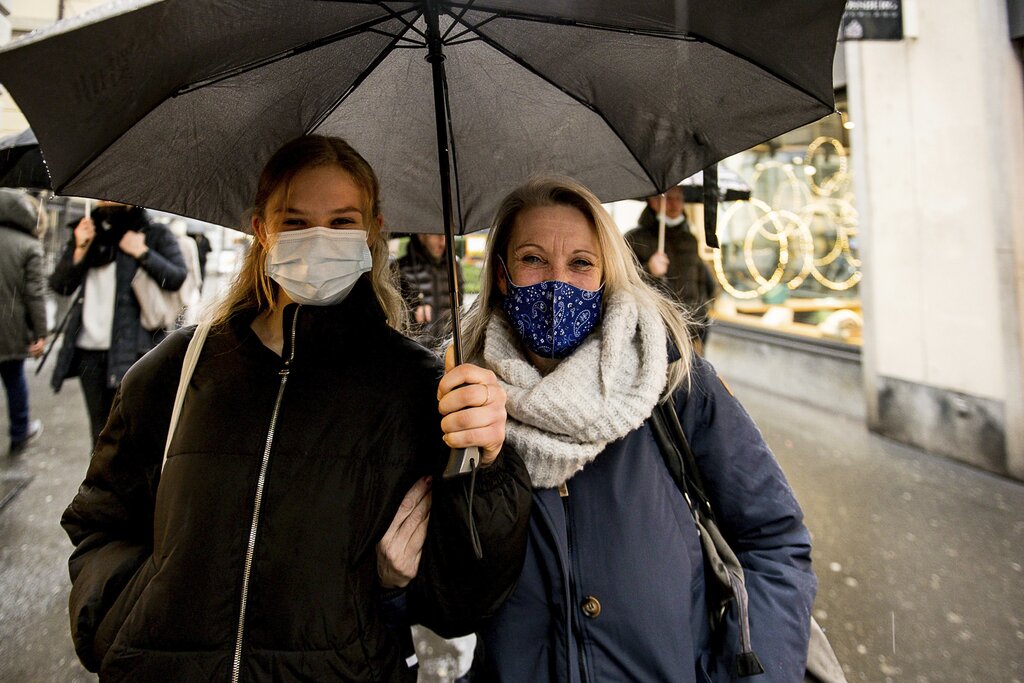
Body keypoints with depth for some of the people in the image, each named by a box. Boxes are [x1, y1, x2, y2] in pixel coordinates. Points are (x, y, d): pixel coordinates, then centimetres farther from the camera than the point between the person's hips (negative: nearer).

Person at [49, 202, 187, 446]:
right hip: (89, 350, 5)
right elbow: (60, 285, 12)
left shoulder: (155, 234, 3)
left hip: (132, 348, -5)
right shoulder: (88, 231, 16)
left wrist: (142, 252, -14)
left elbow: (178, 278, -9)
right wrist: (80, 249, 0)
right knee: (101, 430, 11)